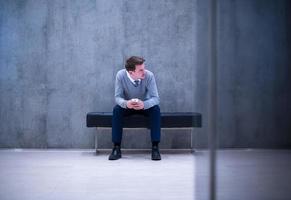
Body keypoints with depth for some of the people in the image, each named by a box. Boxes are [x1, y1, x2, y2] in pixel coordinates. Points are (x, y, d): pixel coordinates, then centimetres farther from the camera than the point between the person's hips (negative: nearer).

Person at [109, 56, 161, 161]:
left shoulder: (149, 75, -25)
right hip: (127, 106, 0)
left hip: (145, 105, 0)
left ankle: (155, 147, -24)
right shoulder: (121, 75, -24)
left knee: (156, 109, -30)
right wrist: (125, 103, -45)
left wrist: (144, 104, -47)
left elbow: (155, 98, -25)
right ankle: (116, 148, -21)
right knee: (116, 109, -30)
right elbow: (118, 97, -21)